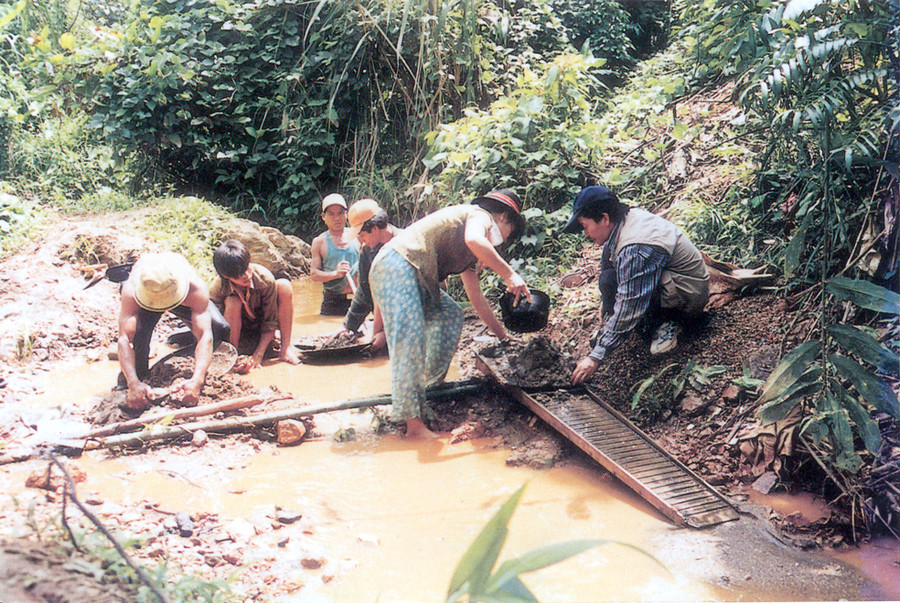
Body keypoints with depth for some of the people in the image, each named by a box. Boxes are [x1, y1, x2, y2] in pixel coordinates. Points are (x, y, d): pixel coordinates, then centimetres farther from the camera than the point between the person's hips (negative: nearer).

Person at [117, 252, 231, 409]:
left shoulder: (196, 288, -45)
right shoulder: (131, 290, -44)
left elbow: (205, 336, -48)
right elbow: (124, 338, -47)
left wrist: (197, 381, -60)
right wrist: (133, 384, -59)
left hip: (184, 300, 1)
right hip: (142, 302, -1)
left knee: (221, 329, -21)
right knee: (138, 329, -35)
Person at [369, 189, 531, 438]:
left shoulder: (469, 254, 29)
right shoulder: (480, 215, 2)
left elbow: (477, 299, 34)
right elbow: (474, 240, -24)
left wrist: (503, 335, 37)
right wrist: (509, 274, -20)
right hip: (396, 264, -10)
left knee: (451, 315, 17)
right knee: (410, 340, -18)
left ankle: (431, 387, 18)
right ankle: (414, 423, -21)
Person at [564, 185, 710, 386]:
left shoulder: (635, 250, -31)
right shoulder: (630, 217, -2)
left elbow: (628, 311, -31)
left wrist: (596, 357, -27)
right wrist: (605, 305, 23)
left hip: (689, 298, -10)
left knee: (611, 281, -26)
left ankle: (667, 323, -9)